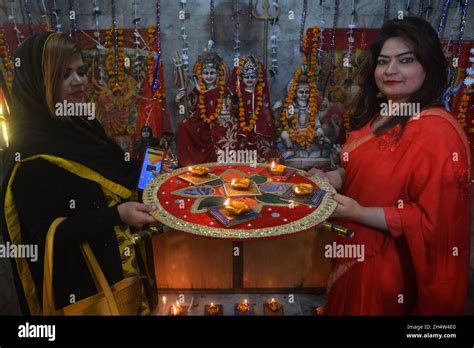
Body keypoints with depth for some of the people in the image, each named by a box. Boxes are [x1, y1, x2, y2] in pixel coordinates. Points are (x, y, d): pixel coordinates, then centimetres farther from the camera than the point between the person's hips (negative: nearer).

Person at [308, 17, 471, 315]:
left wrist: (360, 213, -25)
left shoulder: (438, 132, -25)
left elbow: (433, 221, -24)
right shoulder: (377, 114, 3)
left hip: (388, 264, -8)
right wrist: (326, 179, -3)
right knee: (346, 307, 27)